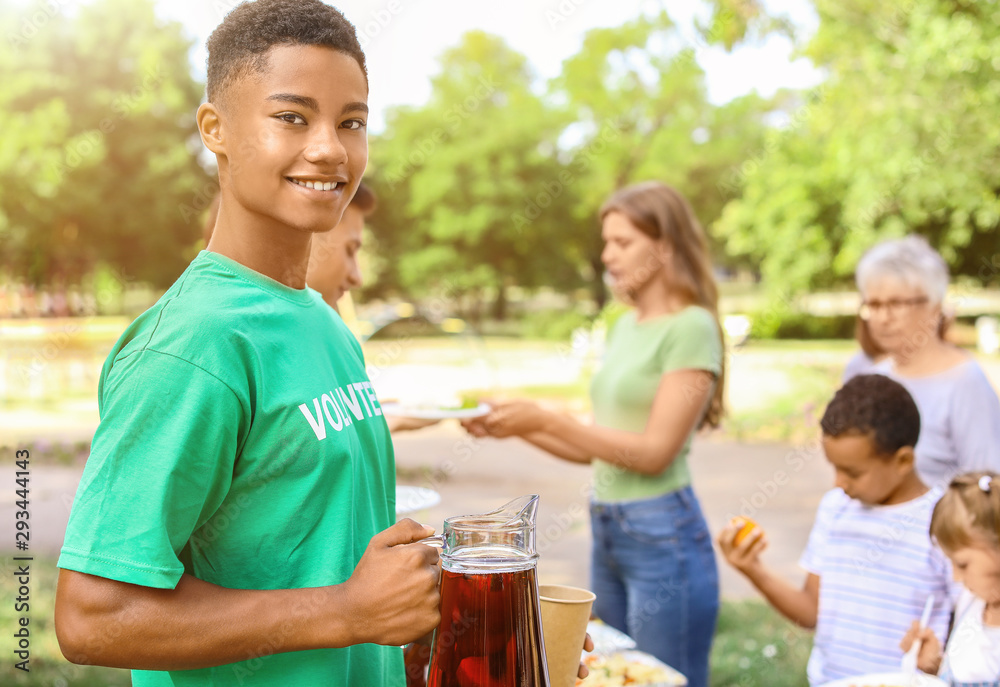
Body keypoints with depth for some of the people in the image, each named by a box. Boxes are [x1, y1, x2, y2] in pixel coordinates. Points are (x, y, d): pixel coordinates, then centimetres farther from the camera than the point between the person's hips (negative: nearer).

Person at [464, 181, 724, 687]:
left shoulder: (691, 327, -11)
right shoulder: (625, 326, 12)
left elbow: (655, 451, -18)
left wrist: (545, 420, -21)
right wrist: (515, 427, 3)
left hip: (662, 535, -8)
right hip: (607, 531, 8)